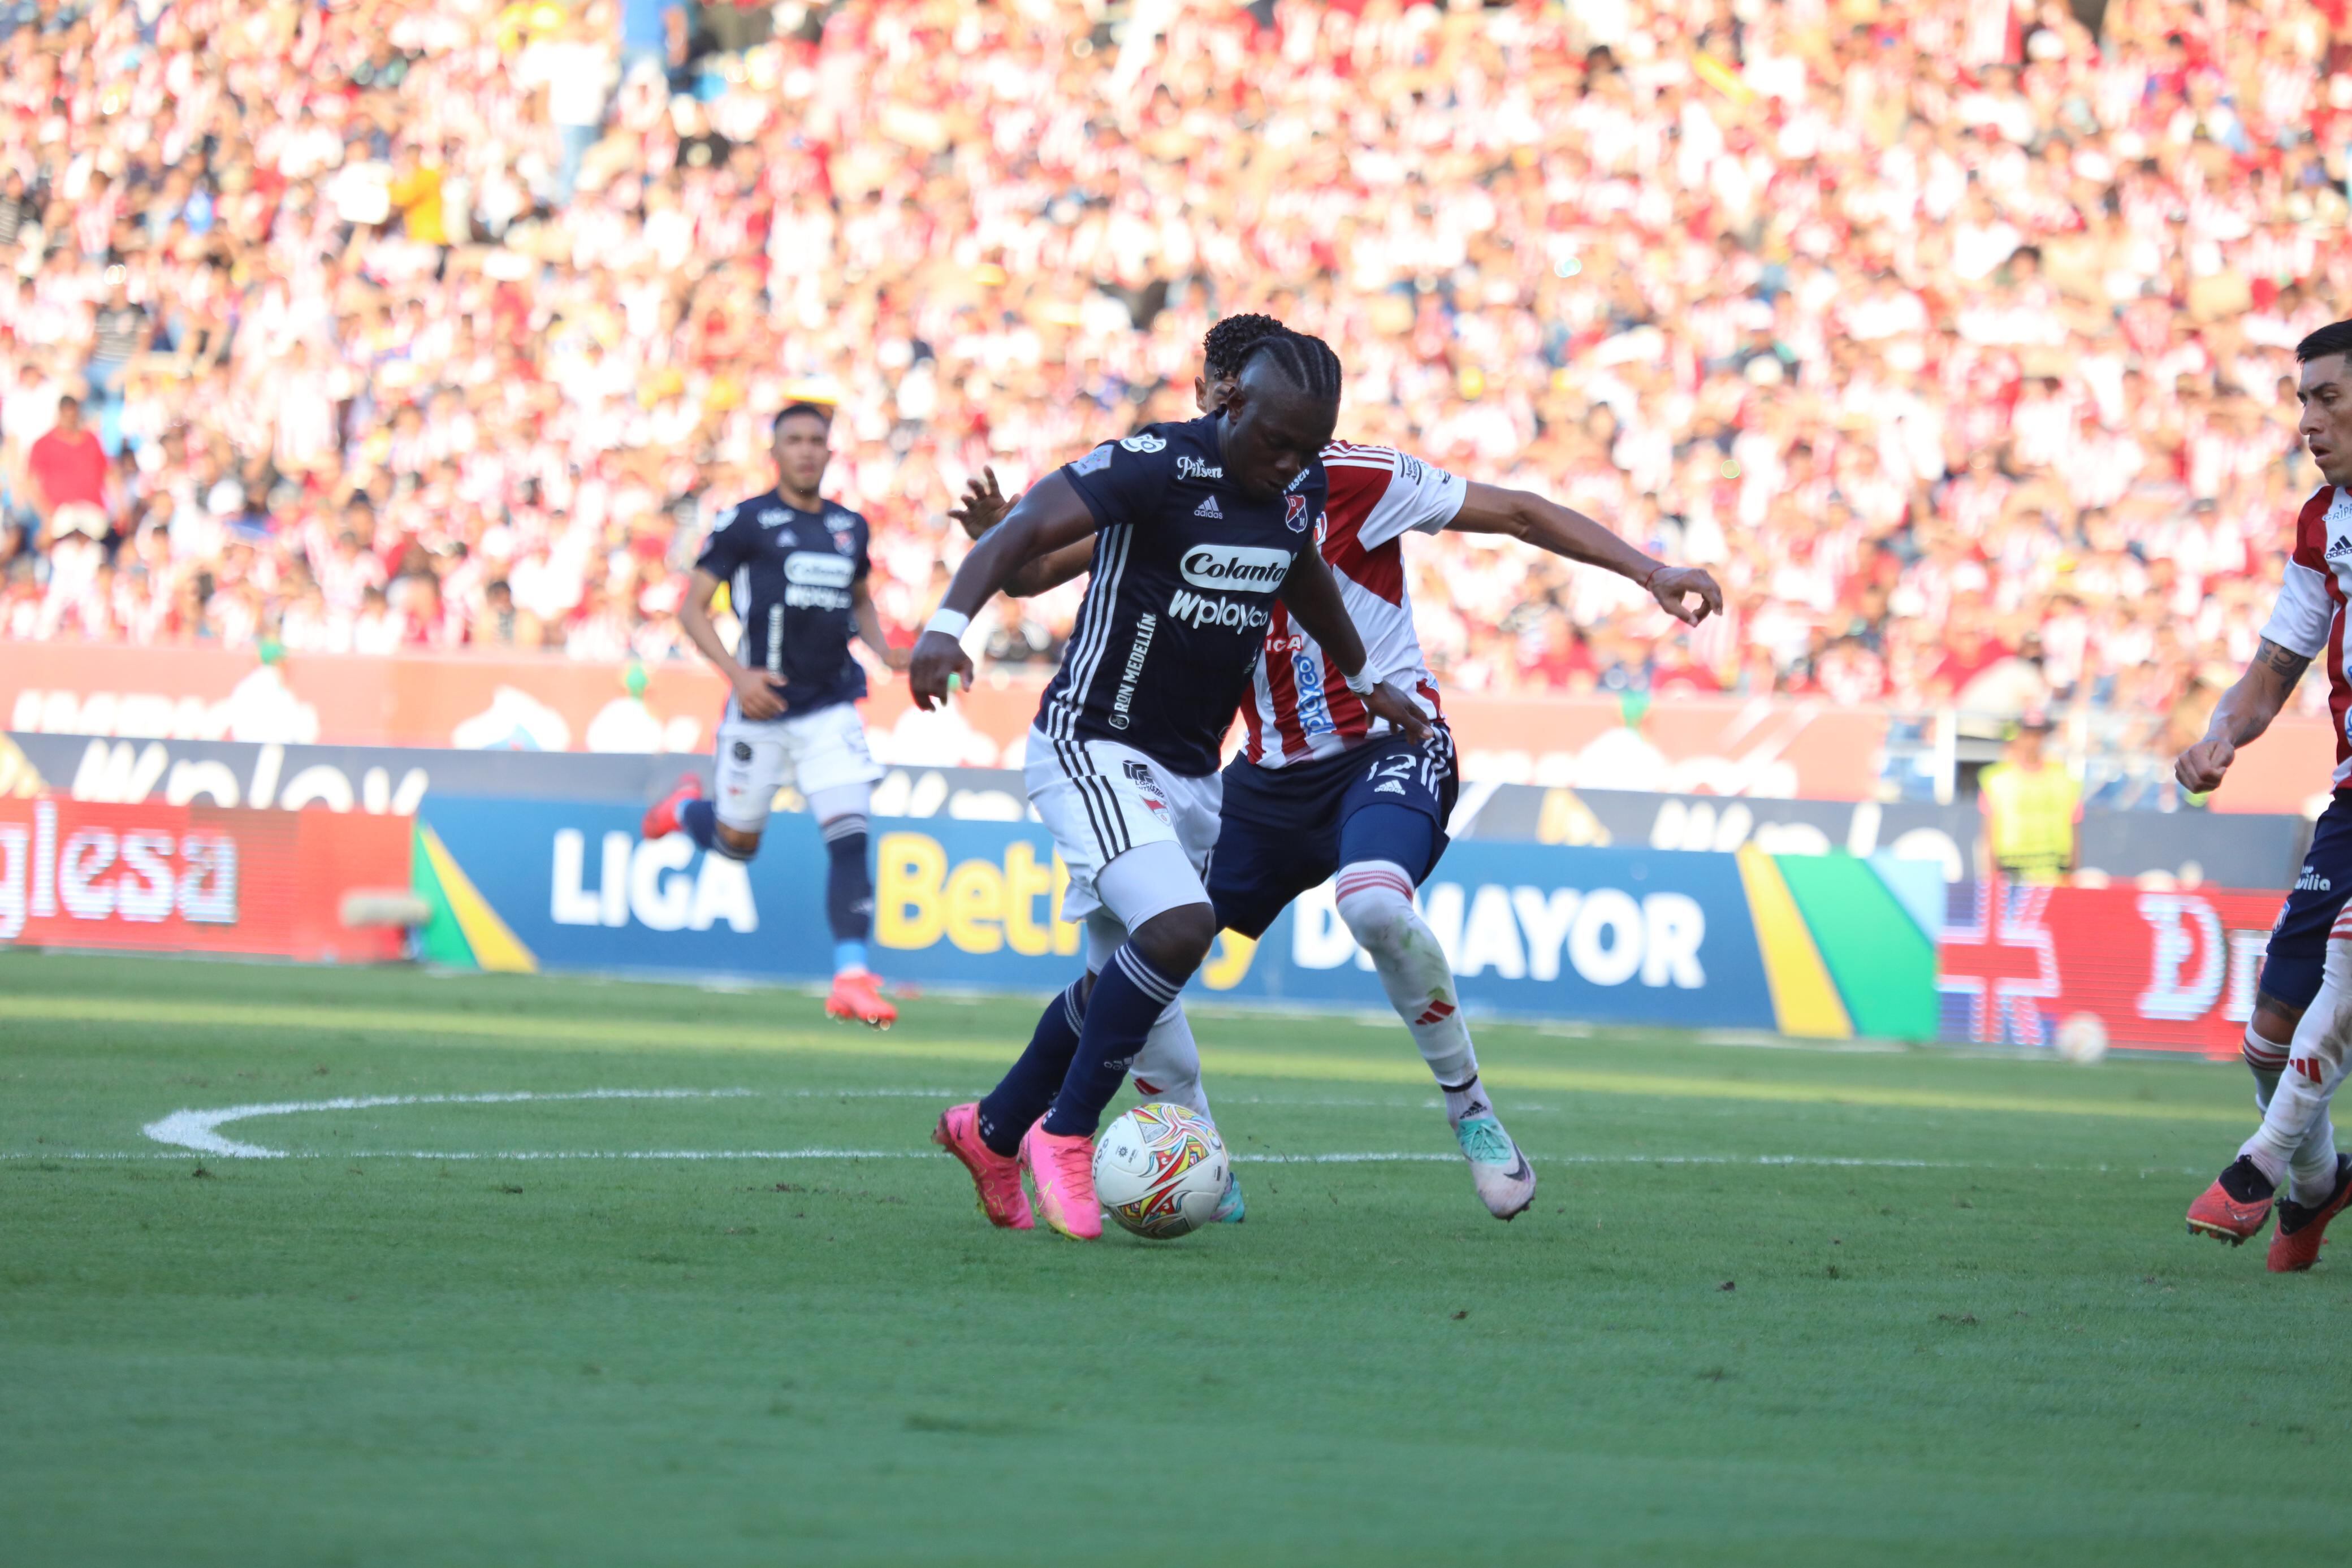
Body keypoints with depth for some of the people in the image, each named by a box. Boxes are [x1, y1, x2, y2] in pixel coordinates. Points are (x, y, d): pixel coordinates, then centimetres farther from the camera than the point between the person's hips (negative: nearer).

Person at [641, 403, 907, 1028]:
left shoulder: (849, 527, 10)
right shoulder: (746, 522, -6)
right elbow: (692, 608, -5)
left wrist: (884, 649, 8)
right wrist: (737, 672, -18)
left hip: (831, 710, 3)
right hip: (764, 706, -3)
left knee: (850, 838, -12)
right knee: (738, 843, 11)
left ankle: (850, 976, -13)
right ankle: (687, 808, 46)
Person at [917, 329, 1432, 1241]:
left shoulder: (1301, 488, 3)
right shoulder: (1159, 467, -20)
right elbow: (1023, 532, -28)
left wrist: (1361, 679, 38)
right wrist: (949, 624, -45)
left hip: (1191, 773, 8)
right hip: (1094, 749, -8)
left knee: (1123, 981, 14)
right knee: (1178, 927, -26)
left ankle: (992, 1132, 34)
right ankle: (1065, 1134, -10)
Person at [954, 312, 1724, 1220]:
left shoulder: (1353, 480, -12)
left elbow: (1514, 513, -7)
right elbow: (1037, 571, 3)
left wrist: (1649, 572, -14)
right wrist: (998, 538, -22)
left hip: (1392, 744, -5)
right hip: (1274, 771, 5)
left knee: (1373, 903, -36)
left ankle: (1470, 1110, -14)